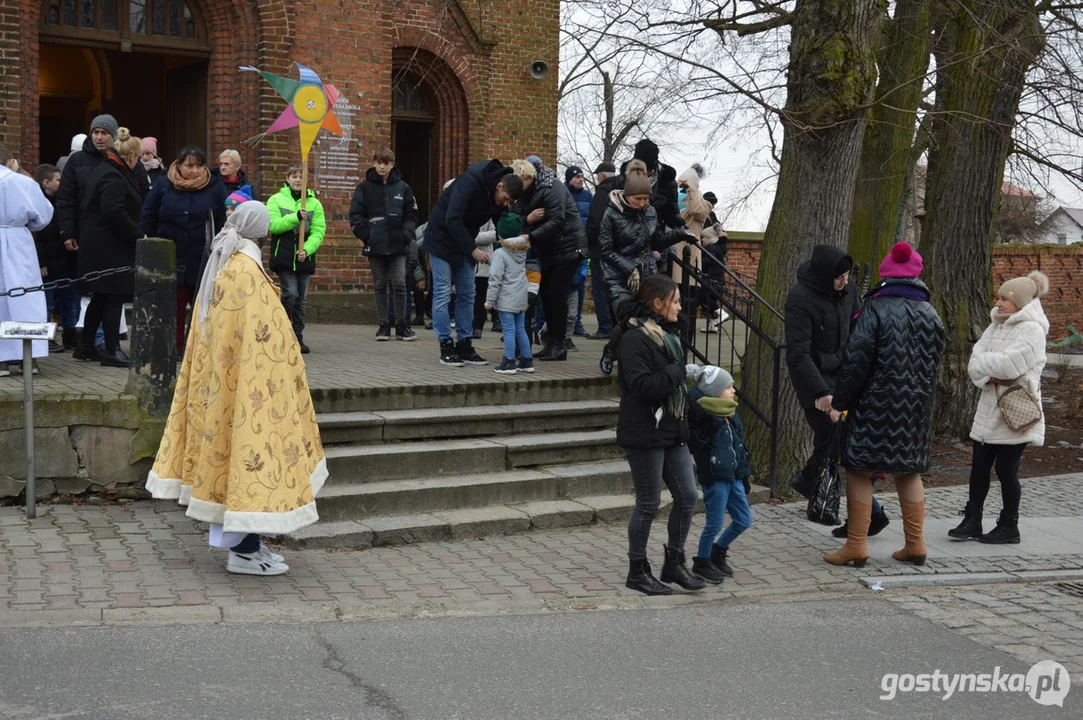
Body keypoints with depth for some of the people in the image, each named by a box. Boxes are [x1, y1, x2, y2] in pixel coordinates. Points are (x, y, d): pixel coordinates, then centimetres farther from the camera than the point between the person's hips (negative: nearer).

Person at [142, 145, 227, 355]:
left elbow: (224, 220, 1)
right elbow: (148, 218, 7)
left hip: (204, 259, 0)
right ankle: (175, 346, 13)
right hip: (170, 257, 1)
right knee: (174, 305, 4)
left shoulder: (215, 187, -1)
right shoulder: (163, 186, 1)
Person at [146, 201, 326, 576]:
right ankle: (244, 549, 0)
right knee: (248, 441, -4)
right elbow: (267, 334, -19)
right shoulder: (247, 272, -18)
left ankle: (243, 541, 21)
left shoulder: (218, 266, 7)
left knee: (226, 443, 13)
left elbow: (205, 331, 13)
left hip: (215, 375, 9)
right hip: (246, 381, -9)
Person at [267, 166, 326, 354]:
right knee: (290, 293, -14)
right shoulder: (276, 200, 3)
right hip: (284, 256, -3)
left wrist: (306, 249, -16)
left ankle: (298, 337, 14)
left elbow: (318, 231, -1)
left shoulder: (314, 203, 6)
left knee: (301, 298, 6)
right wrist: (295, 217, -21)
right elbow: (273, 225, -10)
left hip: (305, 258, 3)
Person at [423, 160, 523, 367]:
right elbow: (452, 220, -32)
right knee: (443, 293, -6)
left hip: (464, 241, 7)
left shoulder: (499, 198, -6)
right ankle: (446, 347, -3)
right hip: (442, 238, -7)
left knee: (467, 294, 5)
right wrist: (473, 249, -29)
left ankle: (464, 345, 9)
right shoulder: (470, 181, -28)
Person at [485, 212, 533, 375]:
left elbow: (495, 279, -15)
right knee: (520, 329, 14)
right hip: (522, 298, 7)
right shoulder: (523, 251, 4)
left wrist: (490, 300, -11)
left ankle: (509, 362, -6)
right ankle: (527, 360, 16)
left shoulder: (500, 254, -14)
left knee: (508, 330, -6)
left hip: (506, 300, -7)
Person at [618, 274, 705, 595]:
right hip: (645, 434, -9)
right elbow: (641, 385, -27)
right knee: (648, 504, 0)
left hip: (672, 433, 9)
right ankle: (637, 571, 14)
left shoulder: (668, 337, 14)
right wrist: (675, 373, -16)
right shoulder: (635, 339, -15)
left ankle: (674, 563, 22)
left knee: (687, 496, 8)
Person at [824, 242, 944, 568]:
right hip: (917, 407, 6)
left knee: (860, 470, 1)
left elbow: (856, 361, -13)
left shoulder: (877, 309, -11)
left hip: (877, 405, -6)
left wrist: (839, 402, -6)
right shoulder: (930, 315, 7)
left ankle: (856, 546, 0)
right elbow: (934, 361, 13)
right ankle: (915, 545, 19)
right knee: (909, 471, 16)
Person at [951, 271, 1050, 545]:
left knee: (1006, 469, 0)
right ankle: (972, 521, 16)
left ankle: (1009, 527, 13)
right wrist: (990, 376, -17)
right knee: (979, 466, 7)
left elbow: (1009, 365, -25)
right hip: (989, 408, 7)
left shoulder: (1032, 330, -12)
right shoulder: (996, 327, 11)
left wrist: (982, 364, -9)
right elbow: (974, 365, 2)